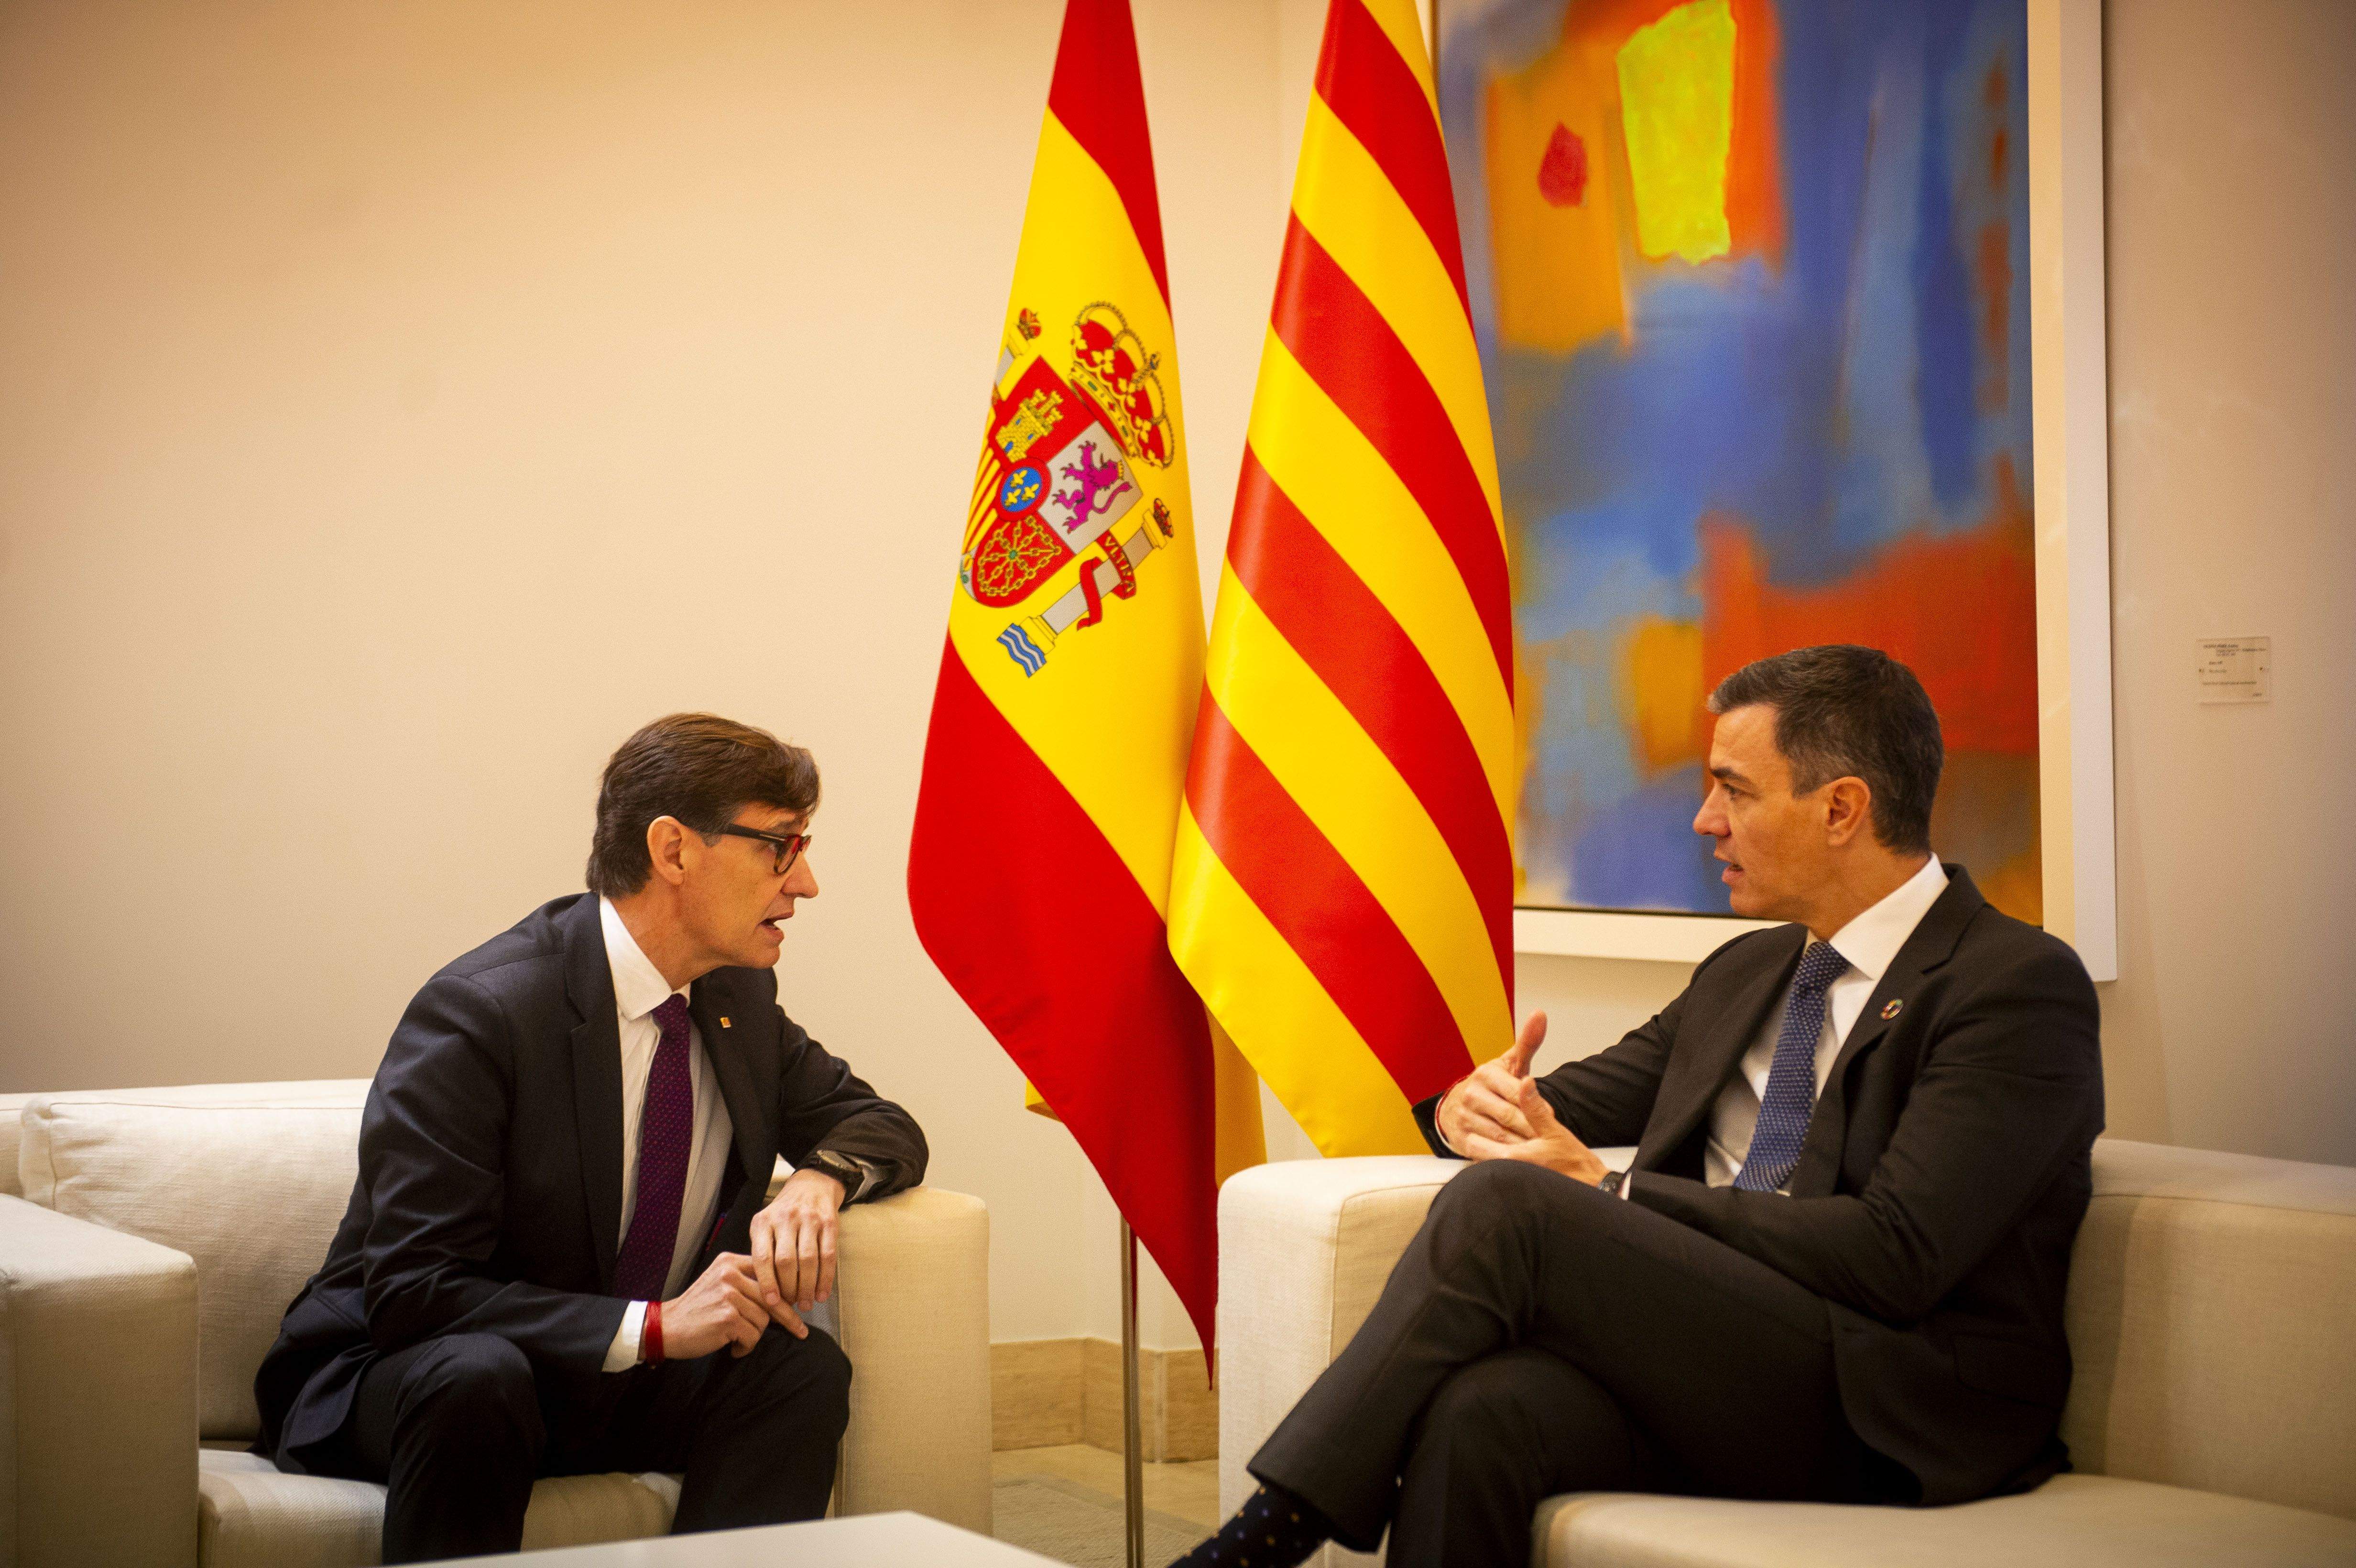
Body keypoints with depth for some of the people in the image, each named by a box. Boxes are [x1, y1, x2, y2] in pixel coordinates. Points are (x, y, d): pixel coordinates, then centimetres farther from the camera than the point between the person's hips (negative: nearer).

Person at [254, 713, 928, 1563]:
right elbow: (410, 1294, -26)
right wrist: (653, 1326, -33)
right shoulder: (478, 1014, -23)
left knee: (803, 1367, -21)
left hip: (616, 1381, 6)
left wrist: (817, 1181, -13)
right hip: (396, 1382, -6)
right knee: (477, 1375, -38)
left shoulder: (739, 998, 0)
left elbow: (882, 1127, 12)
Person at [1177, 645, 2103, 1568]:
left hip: (1888, 1424, -6)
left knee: (1507, 1205, -24)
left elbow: (1895, 1257, -15)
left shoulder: (2024, 987, -4)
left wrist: (1604, 1192, -13)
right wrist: (1474, 1103, -1)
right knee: (1481, 1410, -30)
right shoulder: (1746, 972, 22)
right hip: (1713, 1370, 6)